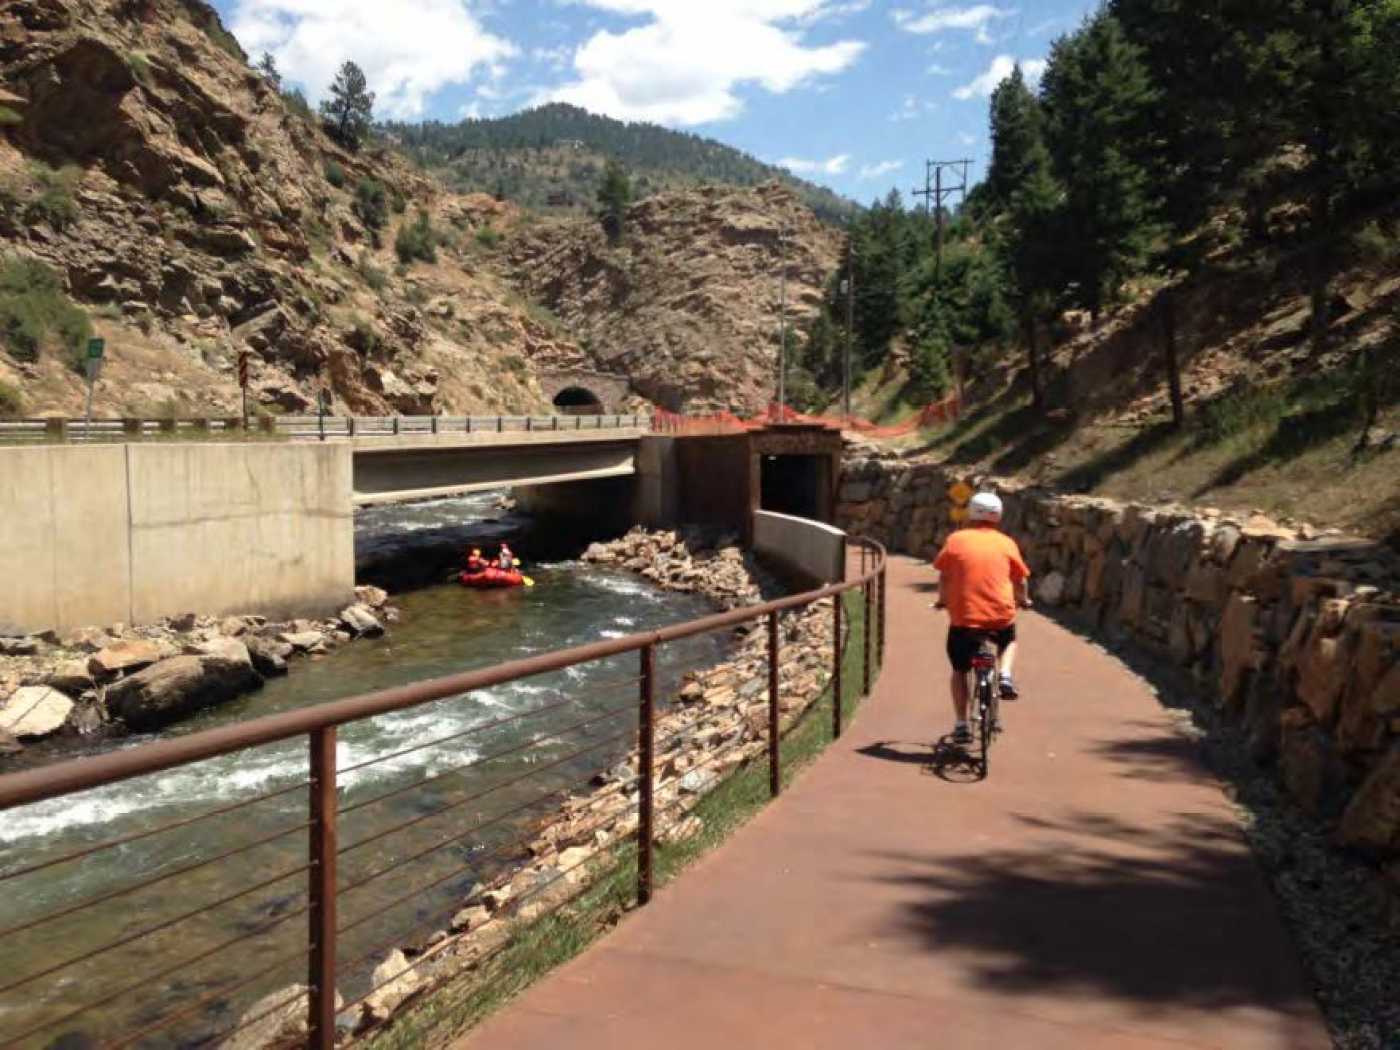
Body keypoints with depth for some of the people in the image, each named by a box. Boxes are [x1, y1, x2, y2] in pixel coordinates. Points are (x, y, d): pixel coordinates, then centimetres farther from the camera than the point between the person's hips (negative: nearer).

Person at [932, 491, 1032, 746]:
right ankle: (1005, 675, 7)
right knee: (1009, 640, 34)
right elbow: (1021, 580, 13)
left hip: (963, 617, -1)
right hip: (1001, 616, 1)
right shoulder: (1006, 543, 6)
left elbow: (944, 577, 10)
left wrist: (942, 600, 28)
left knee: (960, 670, 18)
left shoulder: (956, 540, 3)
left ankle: (961, 725, 11)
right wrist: (1023, 600, 33)